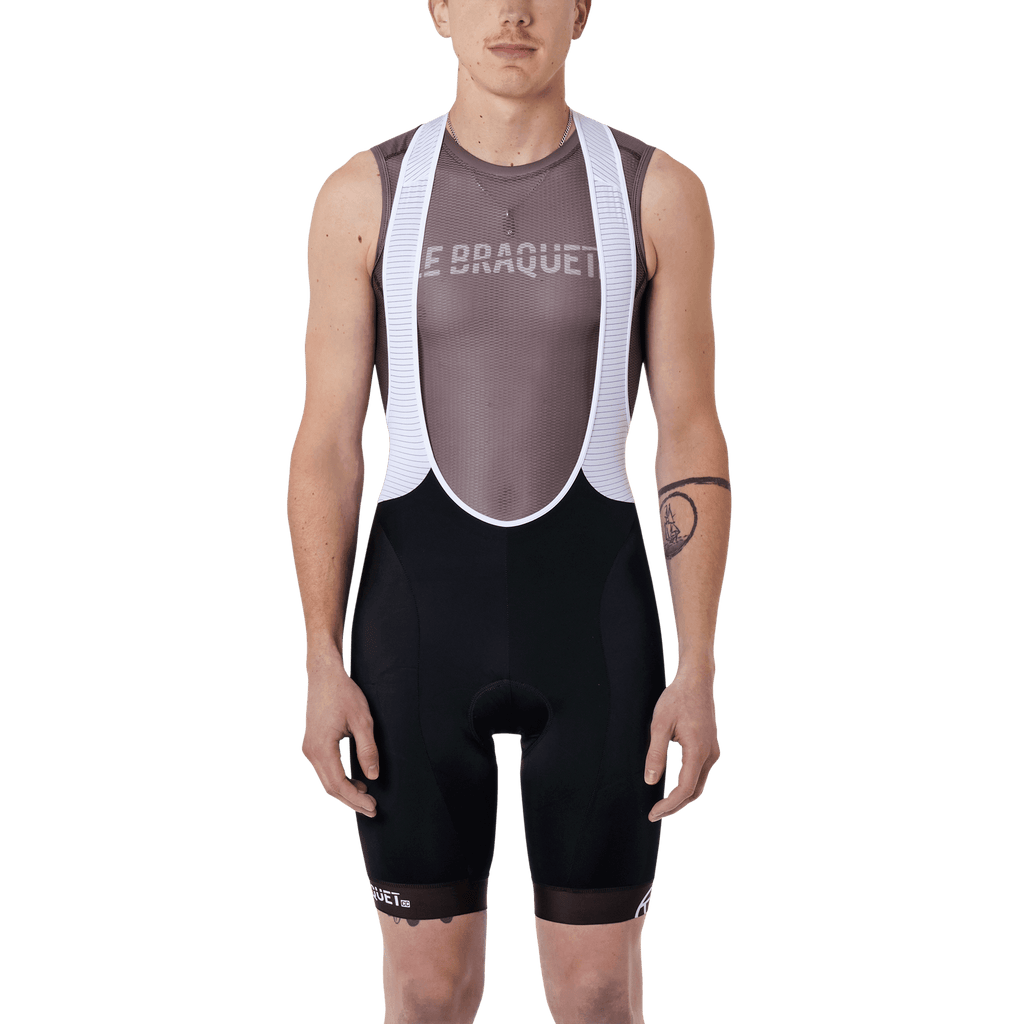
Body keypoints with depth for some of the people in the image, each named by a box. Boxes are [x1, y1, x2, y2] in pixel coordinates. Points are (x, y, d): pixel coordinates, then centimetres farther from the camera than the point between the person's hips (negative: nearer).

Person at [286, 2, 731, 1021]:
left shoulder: (659, 191, 0)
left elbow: (693, 443, 0)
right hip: (421, 613, 0)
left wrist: (699, 674, -5)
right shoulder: (362, 194, 1)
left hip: (593, 613, 0)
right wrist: (323, 671, -5)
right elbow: (325, 447, 1)